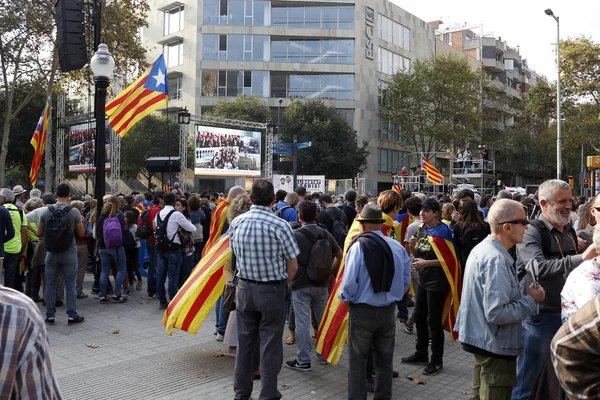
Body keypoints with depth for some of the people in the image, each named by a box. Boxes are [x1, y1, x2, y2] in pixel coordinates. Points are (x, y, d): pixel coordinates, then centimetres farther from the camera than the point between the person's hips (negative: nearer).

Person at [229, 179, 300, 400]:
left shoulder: (236, 223, -4)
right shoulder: (280, 225, -17)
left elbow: (235, 255, 8)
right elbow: (292, 267, -12)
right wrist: (281, 284, 5)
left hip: (245, 288, 4)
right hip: (272, 290, -4)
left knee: (244, 341, 15)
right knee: (270, 344, 7)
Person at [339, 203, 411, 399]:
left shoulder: (358, 246, -17)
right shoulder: (398, 246, -6)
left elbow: (349, 282, -20)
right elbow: (405, 281, 1)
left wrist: (347, 300, -1)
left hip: (362, 310, -4)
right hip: (389, 310, 4)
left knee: (358, 362, 10)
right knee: (385, 361, 18)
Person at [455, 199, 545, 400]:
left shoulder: (482, 249, 6)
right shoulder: (496, 260, -26)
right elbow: (496, 313, -29)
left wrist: (525, 297, 10)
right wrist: (531, 301, -17)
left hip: (481, 339, 10)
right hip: (495, 346, -10)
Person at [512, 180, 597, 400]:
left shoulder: (570, 232, 10)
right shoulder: (531, 232, -16)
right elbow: (539, 268, -33)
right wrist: (581, 259, -38)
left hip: (567, 314, 8)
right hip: (539, 317, -8)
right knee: (525, 382, 5)